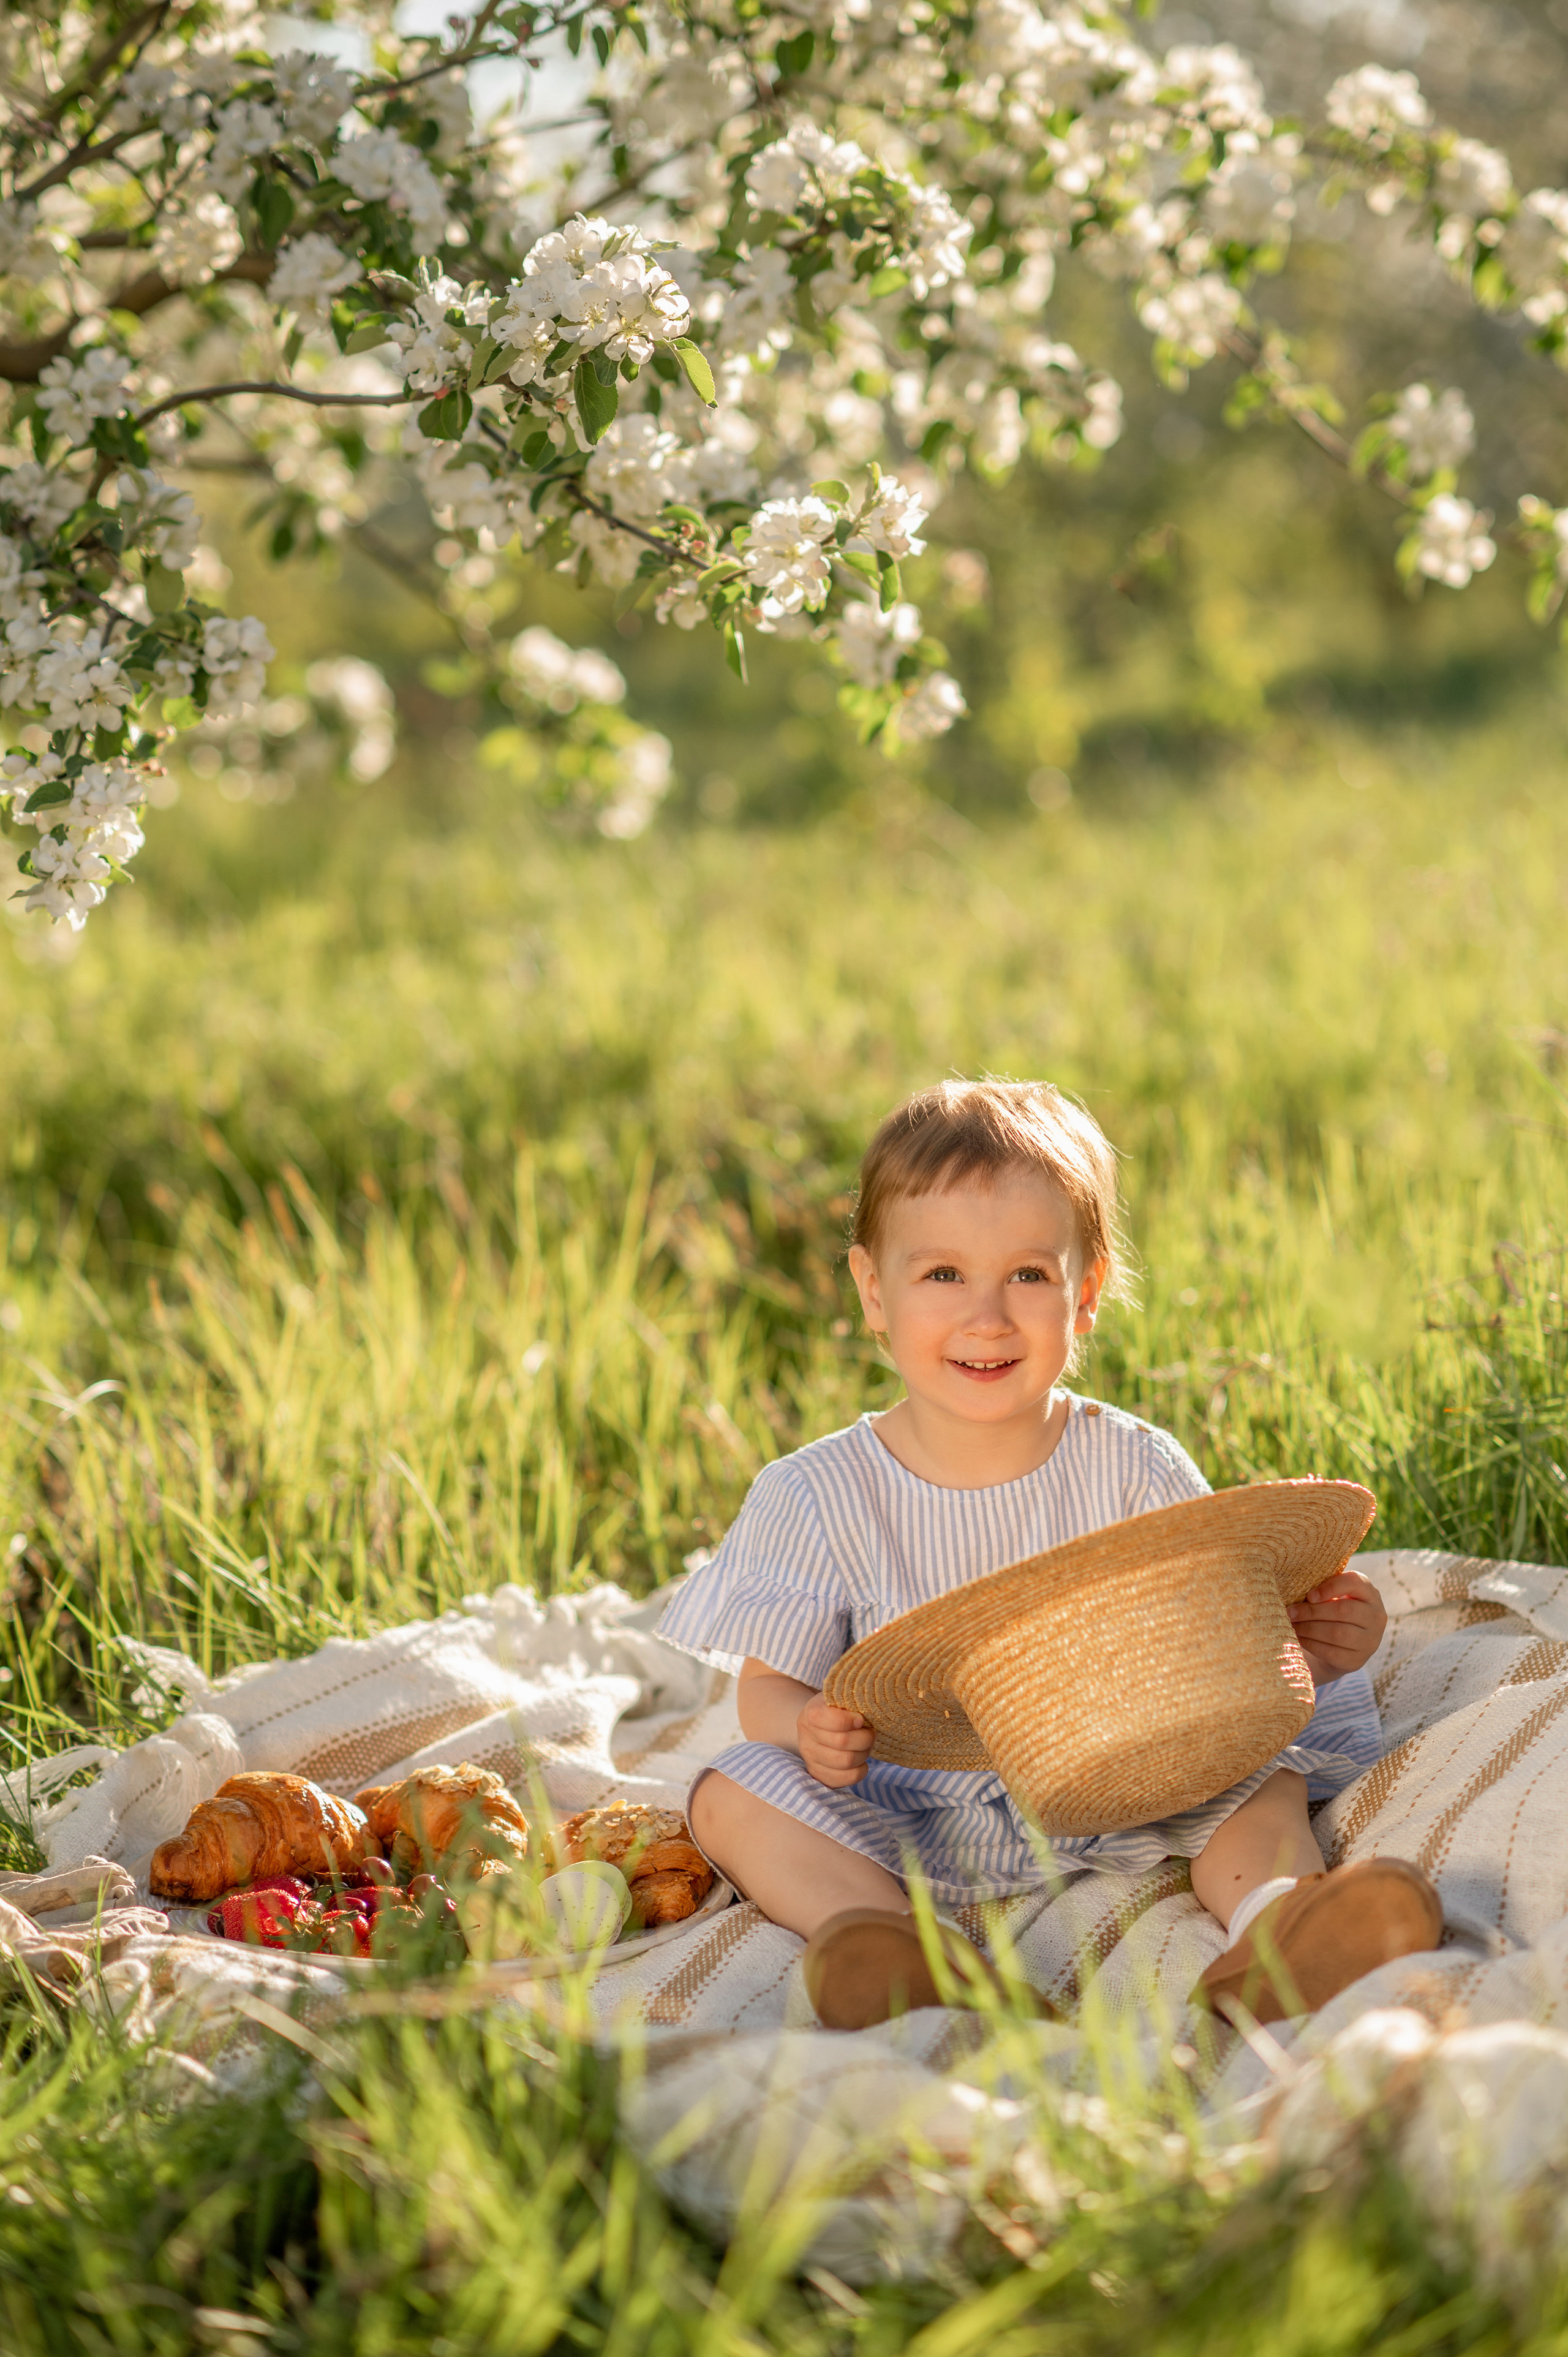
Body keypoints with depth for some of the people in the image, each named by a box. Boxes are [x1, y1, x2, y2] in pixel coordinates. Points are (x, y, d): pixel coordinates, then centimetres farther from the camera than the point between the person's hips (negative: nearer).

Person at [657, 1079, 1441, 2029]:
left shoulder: (1136, 1470, -3)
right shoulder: (820, 1496, -5)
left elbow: (1219, 1636, 0)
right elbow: (768, 1683, -2)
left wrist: (1303, 1645, -22)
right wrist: (807, 1729, -25)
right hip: (909, 1821, 0)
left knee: (1262, 1768, -19)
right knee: (735, 1792, -22)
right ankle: (898, 1946, -42)